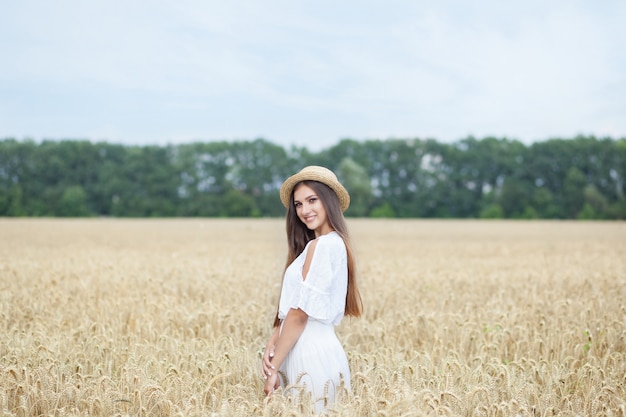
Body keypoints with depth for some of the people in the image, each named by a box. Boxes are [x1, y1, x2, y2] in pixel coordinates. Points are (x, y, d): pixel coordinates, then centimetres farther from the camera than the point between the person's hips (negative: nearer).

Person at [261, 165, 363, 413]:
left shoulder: (322, 245, -16)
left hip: (311, 355, -9)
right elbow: (290, 309, 10)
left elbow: (300, 312, -17)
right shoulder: (335, 243, 13)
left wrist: (273, 369, -12)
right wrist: (272, 344, -1)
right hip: (320, 348, 9)